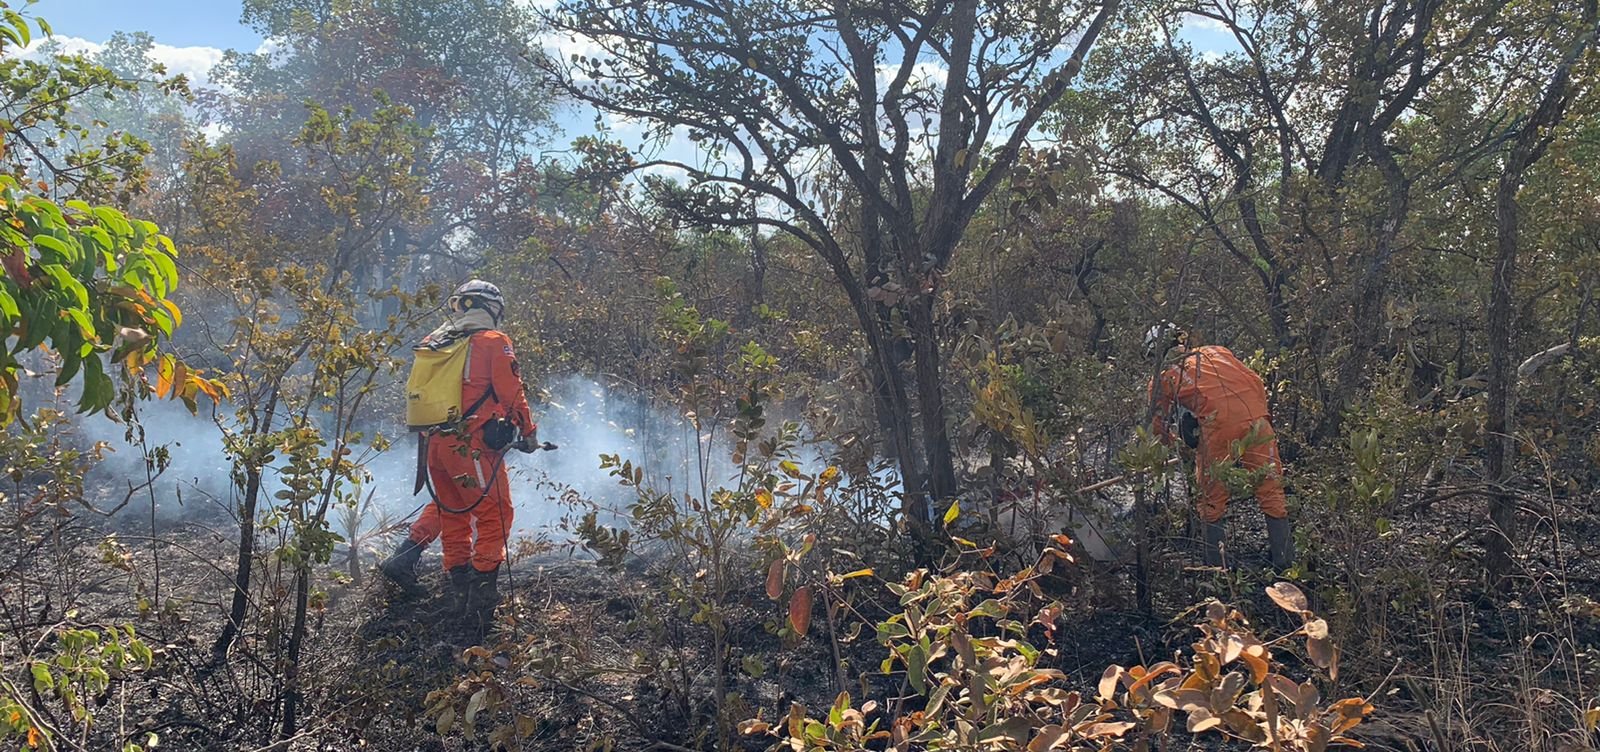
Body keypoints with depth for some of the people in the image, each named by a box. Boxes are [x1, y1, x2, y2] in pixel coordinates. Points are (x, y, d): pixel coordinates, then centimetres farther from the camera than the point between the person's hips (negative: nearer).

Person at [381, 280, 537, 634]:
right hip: (472, 443, -7)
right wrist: (528, 431, 7)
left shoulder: (431, 344, 14)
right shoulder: (493, 342, -4)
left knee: (449, 509, 21)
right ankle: (482, 592, -5)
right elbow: (511, 392, -6)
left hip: (433, 441, 7)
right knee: (493, 514, -1)